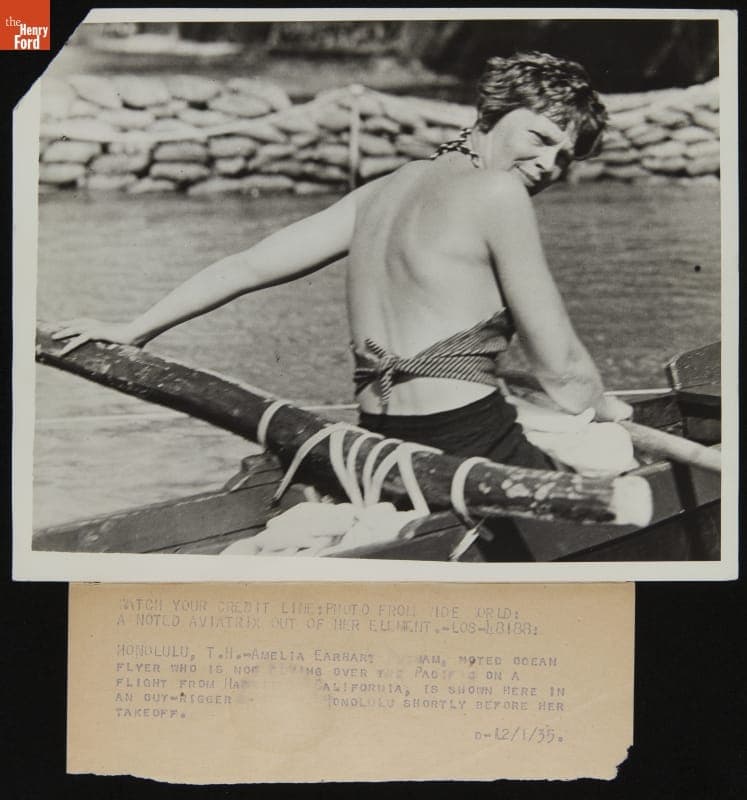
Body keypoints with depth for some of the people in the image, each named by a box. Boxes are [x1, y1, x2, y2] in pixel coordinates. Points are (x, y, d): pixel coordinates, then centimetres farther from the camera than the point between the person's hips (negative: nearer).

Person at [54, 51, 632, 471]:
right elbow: (559, 369, -4)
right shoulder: (500, 191, -6)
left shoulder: (384, 190, 15)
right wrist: (606, 409, 17)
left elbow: (250, 266, 18)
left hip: (378, 443, 8)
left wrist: (135, 329, 26)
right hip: (469, 443, -8)